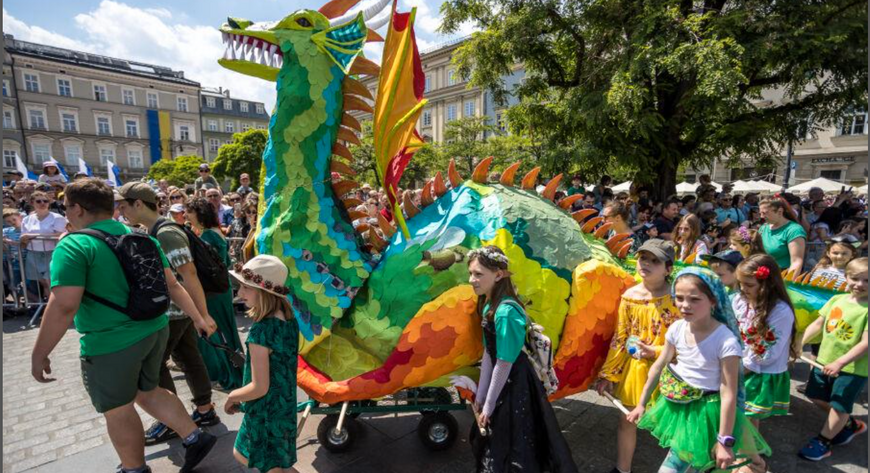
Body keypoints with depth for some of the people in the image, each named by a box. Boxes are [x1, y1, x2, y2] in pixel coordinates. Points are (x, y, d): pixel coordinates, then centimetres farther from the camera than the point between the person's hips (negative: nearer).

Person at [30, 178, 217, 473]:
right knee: (146, 392, 25)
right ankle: (195, 438, 25)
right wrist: (198, 319, 11)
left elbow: (63, 306, -22)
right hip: (154, 331, 7)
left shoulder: (74, 246, -14)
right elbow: (172, 285, 6)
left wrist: (39, 354, -11)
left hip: (111, 343, -6)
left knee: (118, 410, 15)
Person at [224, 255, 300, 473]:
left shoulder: (260, 332, -29)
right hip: (285, 404, 8)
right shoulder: (290, 319, -5)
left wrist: (232, 396, -6)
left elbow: (259, 388, -25)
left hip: (266, 413, -8)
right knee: (242, 454, 27)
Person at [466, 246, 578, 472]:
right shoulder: (489, 305, 0)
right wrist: (480, 396, 5)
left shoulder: (506, 312, -28)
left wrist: (489, 406, -14)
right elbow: (488, 354, 3)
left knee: (514, 450, 12)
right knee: (494, 442, 25)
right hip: (503, 382, 8)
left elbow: (505, 363, -24)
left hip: (514, 386, -8)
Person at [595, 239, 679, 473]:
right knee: (626, 420, 15)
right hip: (632, 368, 4)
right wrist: (609, 373, 2)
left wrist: (657, 352, -22)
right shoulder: (629, 296, -4)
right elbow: (619, 338, 1)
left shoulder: (674, 299, -14)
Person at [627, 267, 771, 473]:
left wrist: (725, 441, -16)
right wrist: (642, 403, 10)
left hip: (705, 411, -5)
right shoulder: (677, 328, -8)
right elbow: (658, 367, 3)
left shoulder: (726, 340, -25)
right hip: (677, 406, 5)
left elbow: (729, 393, -20)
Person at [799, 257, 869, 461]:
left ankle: (822, 441, 22)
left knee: (839, 406, 7)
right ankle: (849, 424, 41)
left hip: (853, 368, -6)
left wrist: (840, 363, -28)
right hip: (824, 360, 6)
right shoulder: (836, 299, -1)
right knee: (816, 396, 19)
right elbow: (818, 324, 6)